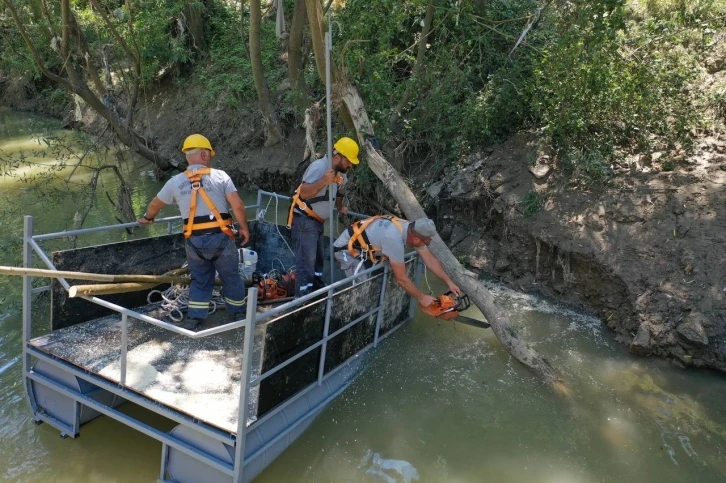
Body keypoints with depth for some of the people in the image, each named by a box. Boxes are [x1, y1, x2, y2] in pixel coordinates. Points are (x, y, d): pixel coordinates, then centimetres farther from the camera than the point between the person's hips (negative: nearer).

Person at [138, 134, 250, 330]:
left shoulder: (176, 182, 6)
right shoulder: (220, 176, -4)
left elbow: (155, 204, 21)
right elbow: (237, 206, -11)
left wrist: (147, 218, 42)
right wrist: (244, 227, 4)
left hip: (194, 240, 3)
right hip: (220, 237, -2)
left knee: (200, 279, 20)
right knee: (231, 277, 16)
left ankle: (194, 319, 19)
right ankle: (240, 313, 30)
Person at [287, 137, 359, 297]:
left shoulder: (340, 172, 5)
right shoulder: (319, 166, -22)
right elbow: (303, 193, -30)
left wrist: (340, 208, 31)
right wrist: (323, 181, -40)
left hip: (318, 220, 10)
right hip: (305, 220, -10)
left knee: (318, 258, 18)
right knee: (306, 260, -12)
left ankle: (317, 292, 31)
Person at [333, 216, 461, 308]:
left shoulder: (413, 230, -12)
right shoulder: (394, 239, -38)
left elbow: (430, 259, -1)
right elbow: (402, 278, -30)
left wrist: (449, 282, 1)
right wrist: (421, 298, -18)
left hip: (364, 248, 9)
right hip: (347, 249, -9)